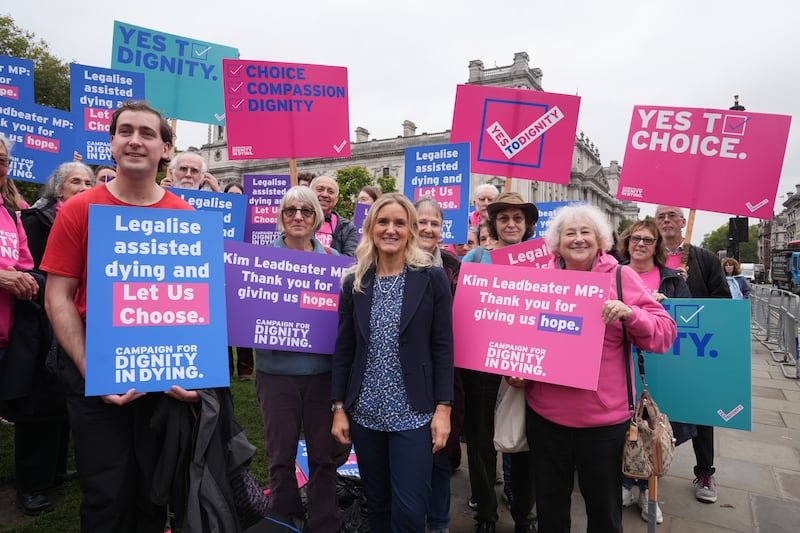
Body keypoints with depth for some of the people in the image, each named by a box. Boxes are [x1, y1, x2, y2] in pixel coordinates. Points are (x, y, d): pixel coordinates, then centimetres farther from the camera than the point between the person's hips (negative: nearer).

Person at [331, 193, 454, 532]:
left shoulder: (432, 279, -4)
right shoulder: (354, 283, 3)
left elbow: (443, 348, -4)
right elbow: (343, 350, 5)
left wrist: (443, 408, -9)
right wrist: (339, 408, 2)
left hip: (413, 413, -3)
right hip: (365, 413, 3)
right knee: (377, 505, 16)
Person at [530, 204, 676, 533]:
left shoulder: (621, 276, -3)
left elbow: (665, 332, -5)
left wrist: (630, 314, -22)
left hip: (602, 416, -2)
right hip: (545, 412, 2)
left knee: (603, 506, 16)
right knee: (549, 503, 19)